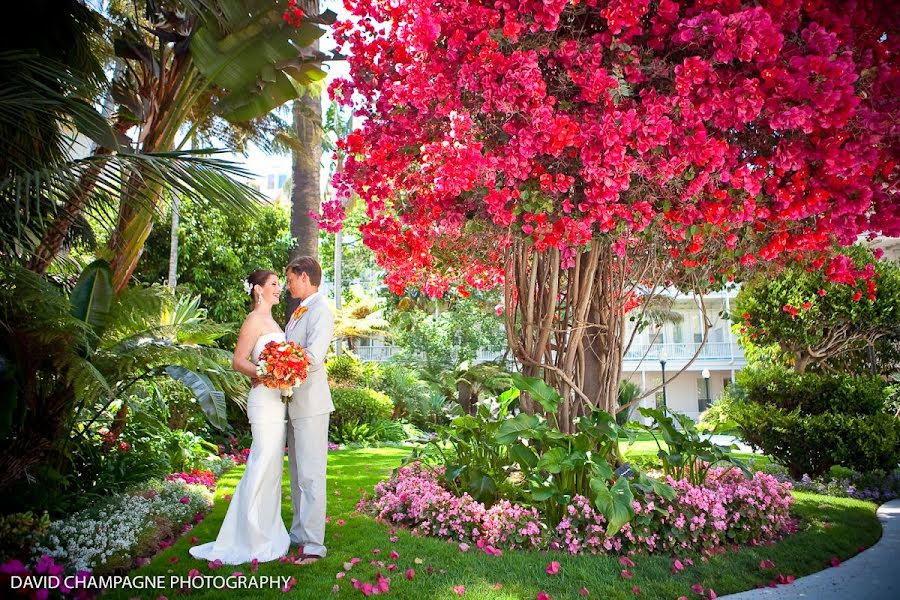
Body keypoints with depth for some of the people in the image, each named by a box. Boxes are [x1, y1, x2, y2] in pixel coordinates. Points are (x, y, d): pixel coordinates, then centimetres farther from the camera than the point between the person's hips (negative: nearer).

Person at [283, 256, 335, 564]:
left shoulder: (320, 310, -13)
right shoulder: (297, 312, 16)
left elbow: (313, 356, -24)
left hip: (310, 403, -9)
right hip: (294, 402, 9)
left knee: (310, 474, -5)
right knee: (297, 473, 16)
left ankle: (313, 544, 2)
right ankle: (299, 532, 27)